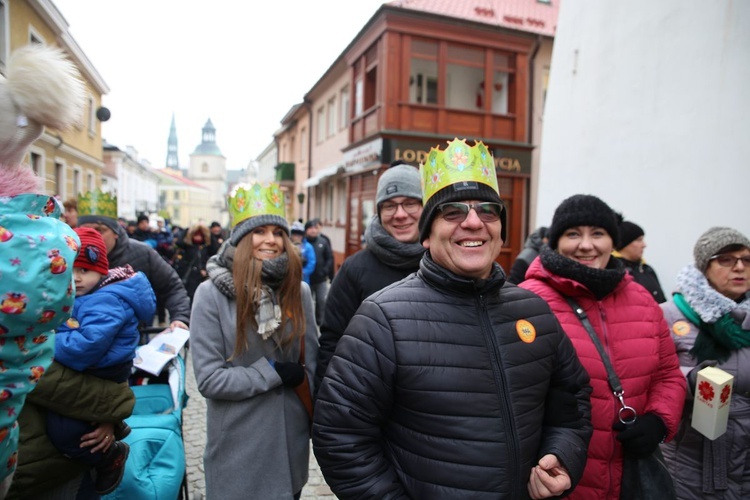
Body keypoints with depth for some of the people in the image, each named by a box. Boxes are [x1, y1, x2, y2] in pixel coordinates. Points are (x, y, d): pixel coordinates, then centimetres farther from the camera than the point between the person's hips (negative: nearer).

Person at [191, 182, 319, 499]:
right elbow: (208, 378, -15)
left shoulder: (298, 290, -3)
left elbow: (311, 364, 3)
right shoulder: (212, 294, -13)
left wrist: (315, 424, 0)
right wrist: (274, 372, -16)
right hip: (237, 449, -3)